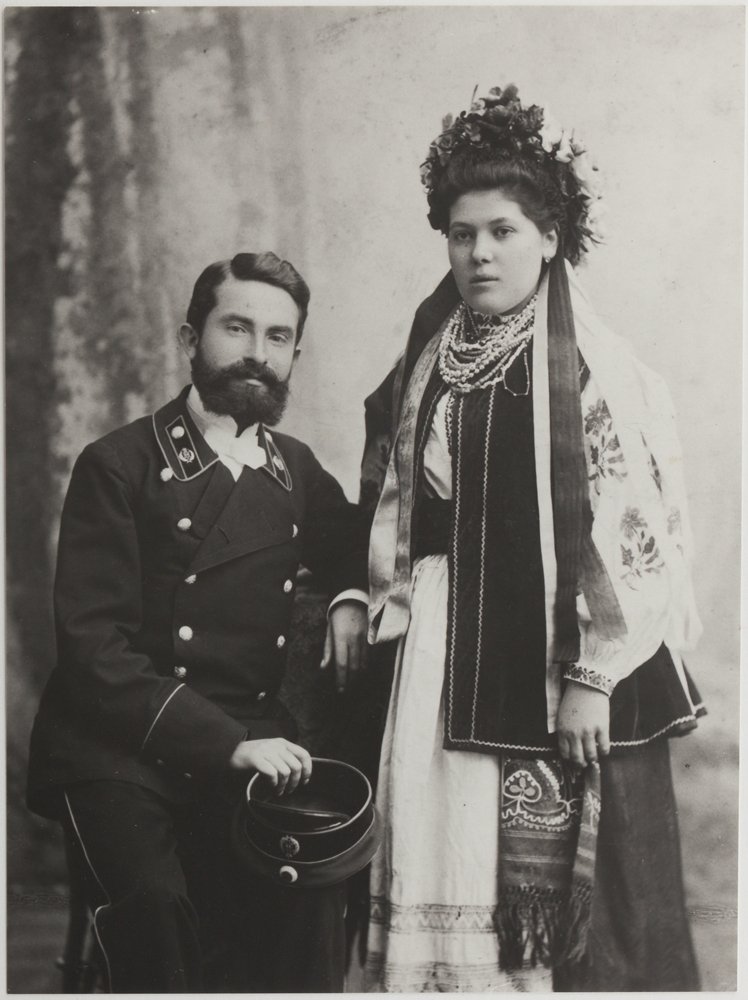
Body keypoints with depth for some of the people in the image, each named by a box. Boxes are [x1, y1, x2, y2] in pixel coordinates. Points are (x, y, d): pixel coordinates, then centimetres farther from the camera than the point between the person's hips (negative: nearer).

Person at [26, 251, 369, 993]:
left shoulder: (296, 471, 13)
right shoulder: (119, 466, -3)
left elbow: (354, 547, 31)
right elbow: (92, 644, -11)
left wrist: (350, 597, 5)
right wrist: (226, 740, -22)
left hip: (248, 742, 4)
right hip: (121, 743, -3)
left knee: (315, 883, -23)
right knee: (154, 900, -30)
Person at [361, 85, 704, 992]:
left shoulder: (595, 371, -8)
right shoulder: (425, 365, 9)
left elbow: (633, 535, -12)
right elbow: (391, 501, 18)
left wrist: (594, 678, -13)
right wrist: (366, 597, 6)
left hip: (561, 662, -5)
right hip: (444, 659, 5)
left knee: (567, 874, 3)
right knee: (446, 872, 8)